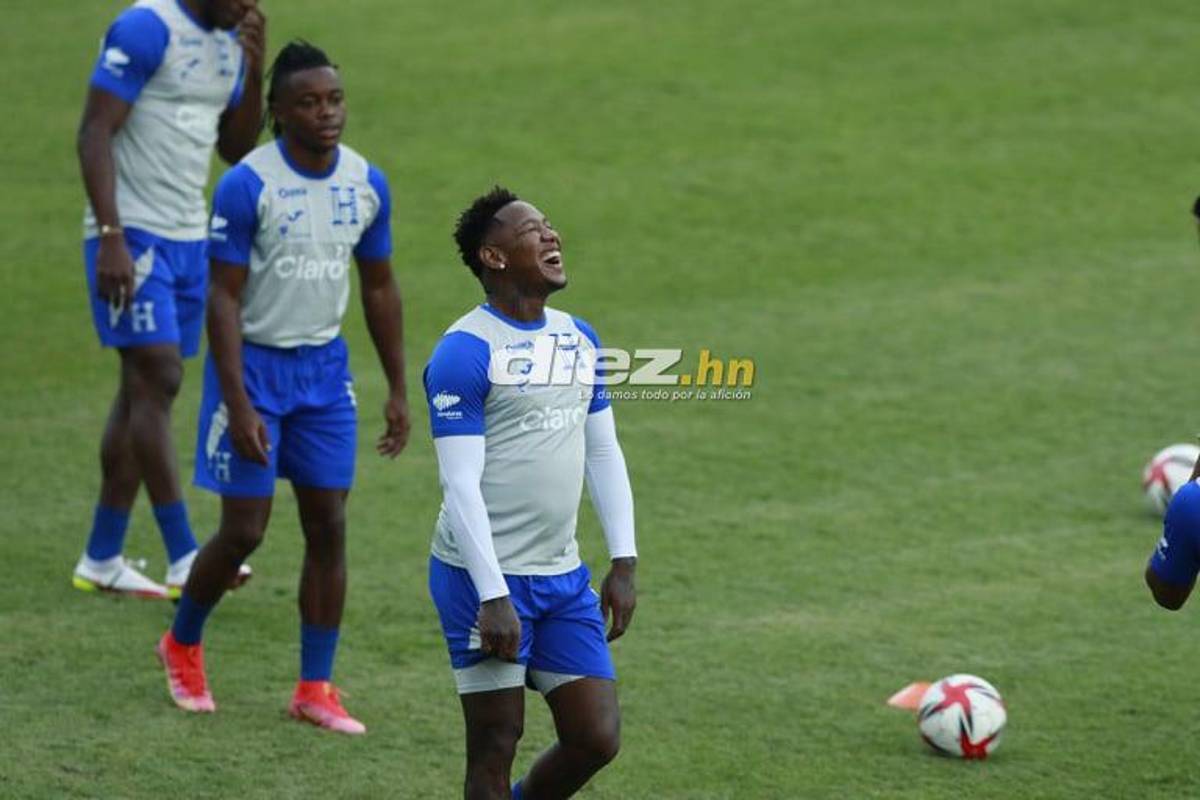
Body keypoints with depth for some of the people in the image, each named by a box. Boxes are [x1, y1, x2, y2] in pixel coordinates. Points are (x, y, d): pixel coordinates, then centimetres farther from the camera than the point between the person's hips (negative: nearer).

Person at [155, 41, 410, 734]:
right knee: (245, 529, -3)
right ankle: (183, 644, 24)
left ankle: (316, 688, 9)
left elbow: (380, 289, 11)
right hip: (254, 362, -5)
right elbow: (225, 299, -16)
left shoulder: (368, 184, 0)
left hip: (325, 366, 5)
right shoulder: (248, 185, -17)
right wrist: (239, 406, -21)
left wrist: (398, 390, 9)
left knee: (329, 526, 2)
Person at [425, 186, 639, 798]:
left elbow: (604, 453, 17)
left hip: (564, 578, 7)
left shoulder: (579, 339, 11)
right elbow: (461, 484, -16)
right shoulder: (465, 351, -12)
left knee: (597, 738, 4)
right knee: (495, 745, 0)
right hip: (485, 578, -7)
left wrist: (623, 561, 9)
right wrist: (493, 596, -20)